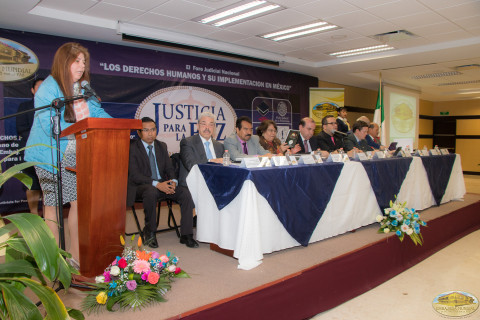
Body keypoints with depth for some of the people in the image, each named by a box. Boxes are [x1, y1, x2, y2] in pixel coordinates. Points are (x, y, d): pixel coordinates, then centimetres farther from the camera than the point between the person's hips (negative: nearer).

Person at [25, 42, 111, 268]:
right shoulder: (48, 88, -14)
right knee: (52, 205, 4)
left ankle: (76, 255, 19)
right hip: (51, 156, -6)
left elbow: (97, 112, 10)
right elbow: (50, 126, -22)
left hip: (75, 156, 6)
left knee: (79, 201, 6)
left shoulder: (83, 88, 9)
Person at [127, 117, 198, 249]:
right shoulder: (132, 148, -4)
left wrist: (173, 181, -12)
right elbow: (134, 175, -13)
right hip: (141, 186, -5)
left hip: (163, 184, 5)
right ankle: (149, 232, -18)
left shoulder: (162, 146, 14)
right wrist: (156, 184, -26)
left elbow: (169, 168, 12)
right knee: (151, 191, -39)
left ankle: (186, 235, -14)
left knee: (185, 193, -20)